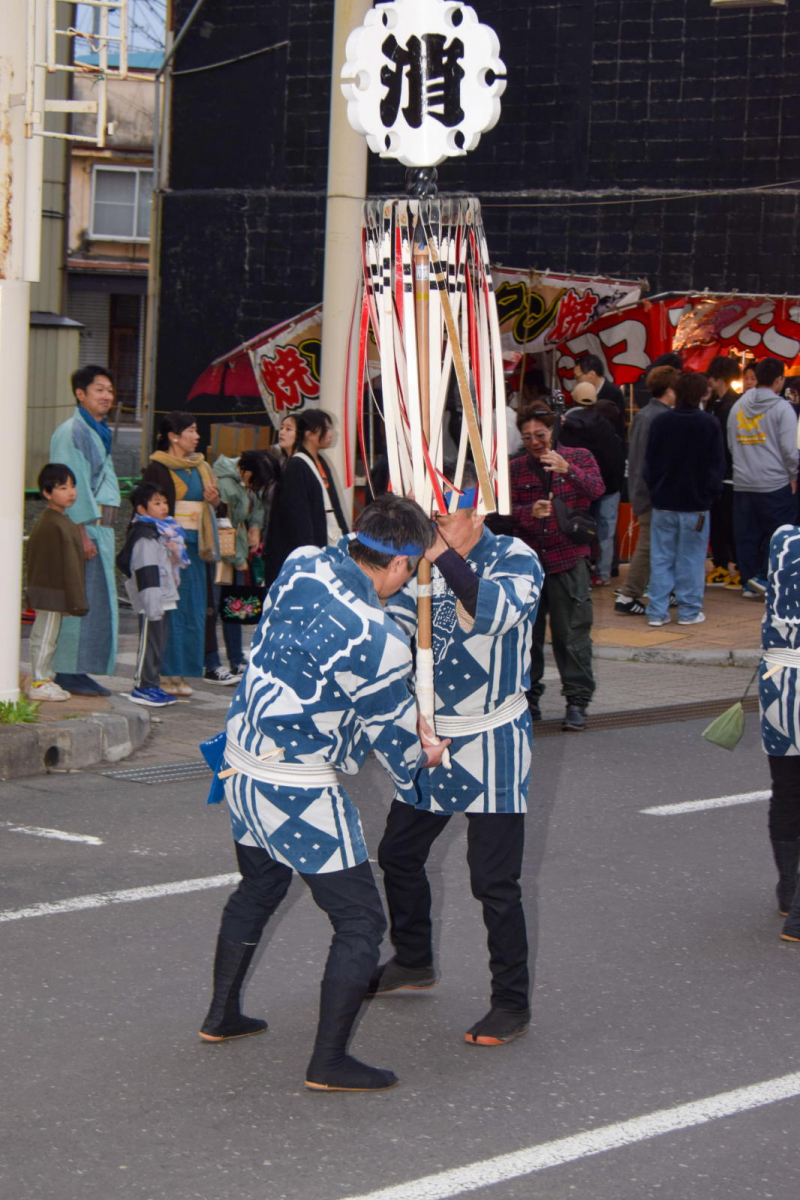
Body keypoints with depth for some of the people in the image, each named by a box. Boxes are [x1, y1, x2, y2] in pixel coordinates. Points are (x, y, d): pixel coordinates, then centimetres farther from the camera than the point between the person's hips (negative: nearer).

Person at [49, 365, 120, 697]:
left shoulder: (99, 432, 19)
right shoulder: (71, 432, -9)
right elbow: (71, 486, -15)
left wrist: (104, 531, 16)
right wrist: (82, 534, -20)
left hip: (101, 528, 9)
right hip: (82, 526, -9)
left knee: (98, 602, 9)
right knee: (78, 601, -9)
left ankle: (78, 672, 13)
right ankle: (67, 673, -6)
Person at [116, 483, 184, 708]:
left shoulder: (164, 532, 17)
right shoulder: (144, 537, -16)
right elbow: (146, 573, -22)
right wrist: (153, 605, -25)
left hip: (163, 599, 10)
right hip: (151, 602, -10)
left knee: (158, 644, 13)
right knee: (149, 643, -6)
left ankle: (151, 685, 19)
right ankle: (142, 686, 0)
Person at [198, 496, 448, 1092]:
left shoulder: (302, 565, -4)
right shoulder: (380, 641, -25)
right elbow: (395, 737, -11)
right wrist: (422, 757, 13)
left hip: (241, 763, 9)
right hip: (299, 791, -8)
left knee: (259, 887, 30)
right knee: (360, 921, 4)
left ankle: (222, 1014, 42)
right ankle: (329, 1061, 7)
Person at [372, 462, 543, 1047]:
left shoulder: (516, 560, -15)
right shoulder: (427, 563, 2)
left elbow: (495, 612, -36)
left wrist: (444, 554, -40)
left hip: (492, 745, -7)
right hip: (431, 738, 7)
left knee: (494, 881, -6)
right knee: (399, 854, 19)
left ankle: (512, 1002, 8)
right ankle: (413, 961, 42)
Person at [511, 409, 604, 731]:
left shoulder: (579, 458, 6)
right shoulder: (516, 469, 10)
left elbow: (597, 489, -11)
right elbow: (508, 510, 1)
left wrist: (568, 470, -28)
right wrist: (531, 511, -20)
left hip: (568, 559, -2)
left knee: (572, 631, -5)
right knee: (527, 630, 6)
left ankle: (577, 700, -1)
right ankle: (528, 695, 18)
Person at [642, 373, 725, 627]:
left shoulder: (660, 422, -2)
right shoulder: (709, 425, -8)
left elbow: (649, 463, 4)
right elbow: (717, 466, -3)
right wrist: (711, 493, 9)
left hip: (663, 502, 2)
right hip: (696, 502, -2)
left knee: (661, 558, 7)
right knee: (691, 559, 5)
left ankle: (657, 611, 7)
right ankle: (689, 611, 9)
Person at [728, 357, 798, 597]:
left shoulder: (738, 407, 9)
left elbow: (731, 444, 14)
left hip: (742, 484, 5)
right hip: (775, 483, -5)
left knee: (746, 535, 9)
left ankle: (748, 582, 12)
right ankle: (764, 577, -1)